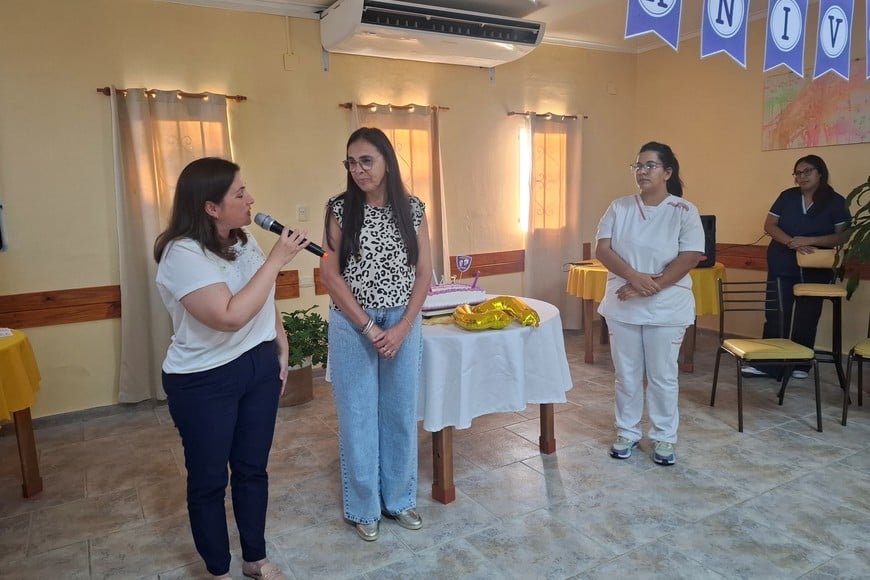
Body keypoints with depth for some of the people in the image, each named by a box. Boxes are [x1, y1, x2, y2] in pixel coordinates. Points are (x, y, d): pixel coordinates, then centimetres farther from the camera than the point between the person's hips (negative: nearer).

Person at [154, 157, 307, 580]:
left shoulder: (243, 239, 3)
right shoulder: (183, 254, -22)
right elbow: (231, 316, -33)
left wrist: (280, 346, 13)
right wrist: (276, 259, -28)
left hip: (259, 367, 7)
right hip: (204, 382, -7)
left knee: (252, 468, 17)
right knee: (209, 479, 11)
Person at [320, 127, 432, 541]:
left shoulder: (412, 209, 0)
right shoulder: (340, 209, -5)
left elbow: (424, 272, 0)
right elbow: (330, 274, -8)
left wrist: (402, 327, -9)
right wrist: (368, 326, -12)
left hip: (404, 325, 2)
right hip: (352, 326, -2)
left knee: (401, 413, 13)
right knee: (357, 415, 9)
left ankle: (399, 499, 33)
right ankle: (363, 507, 28)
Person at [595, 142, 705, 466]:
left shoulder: (684, 211, -5)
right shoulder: (619, 208, 3)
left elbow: (690, 258, -12)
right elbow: (602, 250, -5)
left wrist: (651, 288, -19)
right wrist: (635, 277, -20)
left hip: (666, 308, -2)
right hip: (622, 306, 3)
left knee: (663, 376, 8)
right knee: (626, 374, 11)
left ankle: (663, 437, 25)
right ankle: (627, 432, 27)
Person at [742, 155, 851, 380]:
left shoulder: (836, 202, -2)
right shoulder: (787, 196, 3)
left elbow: (843, 235, -8)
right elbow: (769, 225, -3)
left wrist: (809, 240, -21)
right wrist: (792, 242, -19)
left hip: (816, 270, 0)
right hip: (782, 266, 1)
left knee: (807, 318, 9)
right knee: (776, 314, -1)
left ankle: (800, 364, 22)